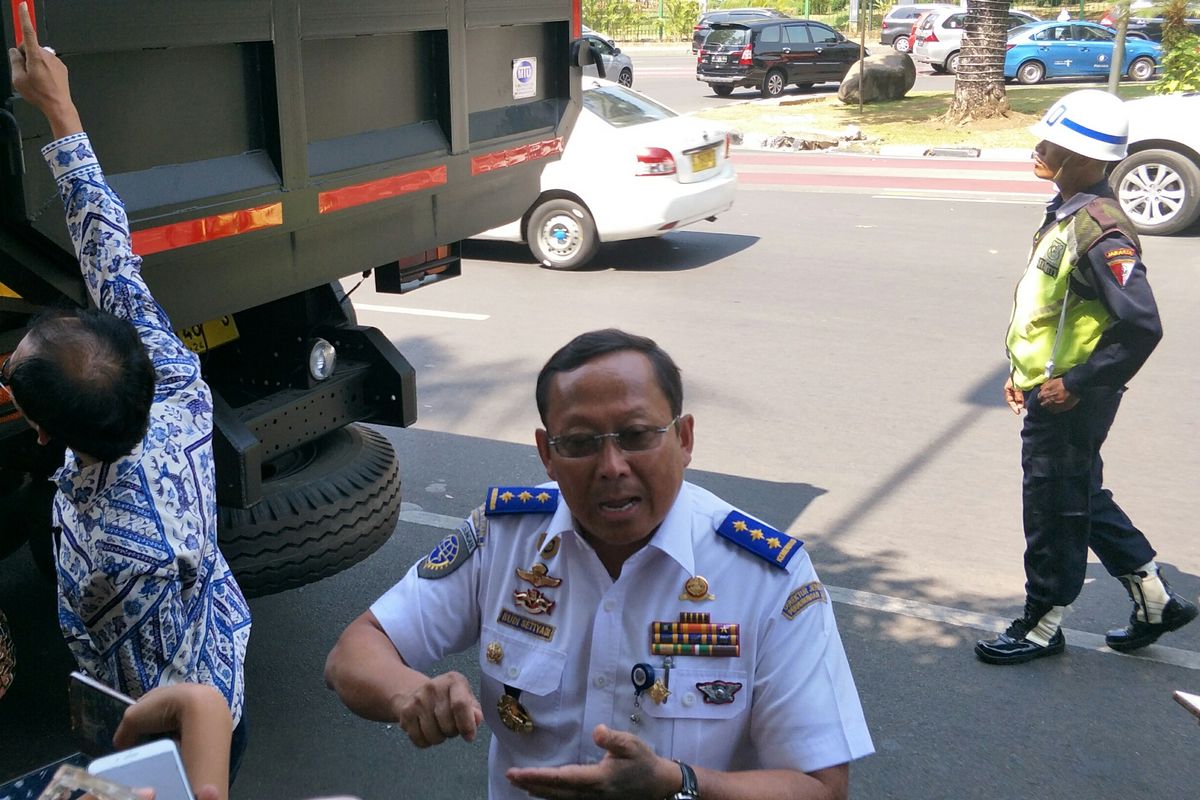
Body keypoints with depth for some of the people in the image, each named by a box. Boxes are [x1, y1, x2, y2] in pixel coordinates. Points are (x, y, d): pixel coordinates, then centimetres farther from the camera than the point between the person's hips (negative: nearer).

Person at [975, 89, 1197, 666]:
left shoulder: (1100, 233, -23)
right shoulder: (1064, 213, 7)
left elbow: (1141, 327, -28)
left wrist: (1076, 385, -21)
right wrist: (1023, 370, 15)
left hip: (1069, 404, -10)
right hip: (1047, 391, 10)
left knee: (1055, 513, 6)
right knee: (1083, 500, 22)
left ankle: (1042, 627, 25)